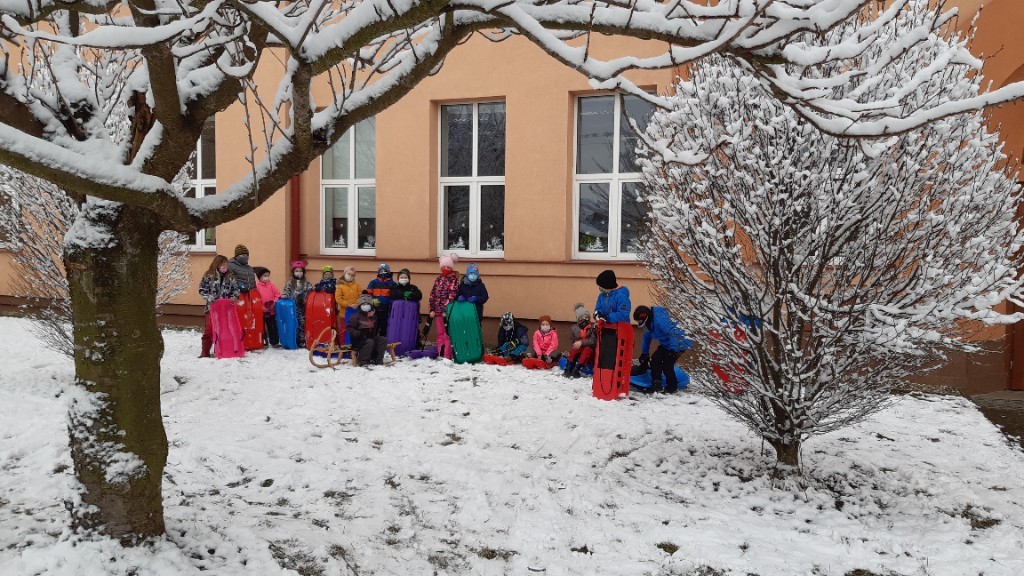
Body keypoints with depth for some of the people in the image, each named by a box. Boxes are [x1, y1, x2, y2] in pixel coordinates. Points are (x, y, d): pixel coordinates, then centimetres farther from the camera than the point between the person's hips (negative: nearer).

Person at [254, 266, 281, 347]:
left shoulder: (271, 285, 1)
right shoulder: (257, 286, -9)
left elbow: (277, 295, 4)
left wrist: (274, 303, -11)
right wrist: (262, 308, -16)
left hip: (271, 311, 3)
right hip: (261, 311, -2)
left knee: (273, 327, 9)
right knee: (262, 327, 10)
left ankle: (274, 342, 19)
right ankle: (263, 342, 19)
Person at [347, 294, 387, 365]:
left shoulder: (375, 316, 14)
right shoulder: (356, 316, -3)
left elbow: (378, 328, 22)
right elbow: (350, 328, -6)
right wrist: (359, 333, -21)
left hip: (372, 337, 6)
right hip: (360, 340, -6)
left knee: (383, 339, -18)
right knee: (370, 342, -35)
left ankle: (378, 360, -16)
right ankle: (363, 361, -28)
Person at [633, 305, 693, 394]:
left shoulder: (660, 320, -30)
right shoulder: (650, 323, 4)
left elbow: (674, 332, -37)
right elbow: (647, 337, 19)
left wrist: (674, 350, -37)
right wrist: (644, 353, 23)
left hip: (679, 344, -10)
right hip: (666, 344, 10)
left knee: (667, 365, -14)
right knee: (655, 360, -1)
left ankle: (672, 387, 7)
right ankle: (656, 385, 6)